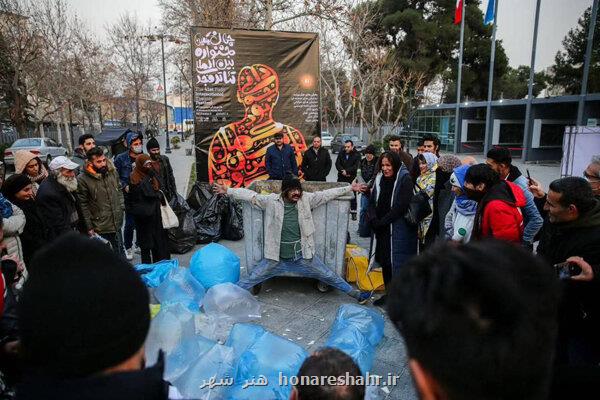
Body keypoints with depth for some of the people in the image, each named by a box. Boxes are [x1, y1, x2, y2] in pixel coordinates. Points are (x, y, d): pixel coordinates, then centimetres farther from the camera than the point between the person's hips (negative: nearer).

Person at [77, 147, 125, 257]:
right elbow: (83, 205, -9)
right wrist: (89, 227, -9)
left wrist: (121, 207, 7)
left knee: (120, 253, 21)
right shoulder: (83, 179, -13)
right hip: (100, 228, -4)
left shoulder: (112, 171, 1)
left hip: (116, 224, 4)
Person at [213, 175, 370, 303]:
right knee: (251, 280, 5)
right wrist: (227, 190, -9)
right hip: (277, 257, -1)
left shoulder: (306, 199, -6)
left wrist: (350, 188, -3)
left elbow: (327, 194, -2)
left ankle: (356, 294, 25)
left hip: (303, 256, 1)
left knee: (330, 276, 10)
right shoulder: (272, 201, -9)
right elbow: (249, 195, -5)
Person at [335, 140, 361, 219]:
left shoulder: (357, 155, 0)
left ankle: (353, 212, 9)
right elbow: (337, 164, 2)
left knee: (352, 196, 1)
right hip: (341, 178, 3)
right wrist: (343, 171, -13)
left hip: (352, 178, -3)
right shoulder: (341, 154, 10)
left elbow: (356, 166, -11)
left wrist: (347, 171, -19)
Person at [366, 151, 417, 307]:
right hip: (381, 229, 6)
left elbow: (400, 206, -18)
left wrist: (382, 222, -15)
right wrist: (373, 219, -10)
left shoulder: (405, 180, -11)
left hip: (398, 229, -6)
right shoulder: (380, 179, 9)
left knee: (397, 263, -4)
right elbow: (373, 202, 8)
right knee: (384, 260, 13)